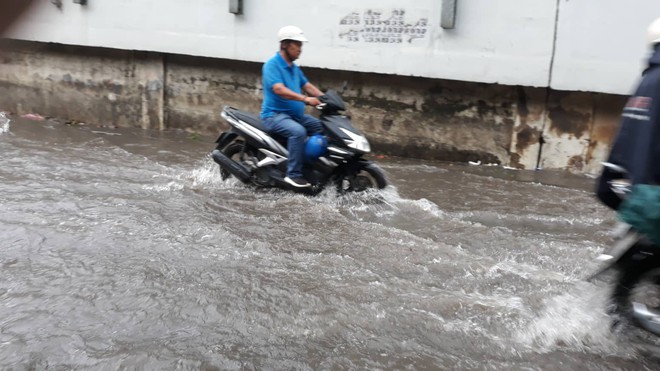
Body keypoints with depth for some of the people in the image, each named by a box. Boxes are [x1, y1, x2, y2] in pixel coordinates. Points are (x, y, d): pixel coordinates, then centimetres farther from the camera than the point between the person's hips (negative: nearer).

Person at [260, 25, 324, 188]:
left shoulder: (294, 68, 15)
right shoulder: (272, 65, -13)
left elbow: (307, 86, 15)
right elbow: (279, 89, -27)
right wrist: (305, 99, -38)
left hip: (296, 114, 9)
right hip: (274, 115, -9)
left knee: (323, 127, 3)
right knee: (298, 131, -34)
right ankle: (293, 174, -27)